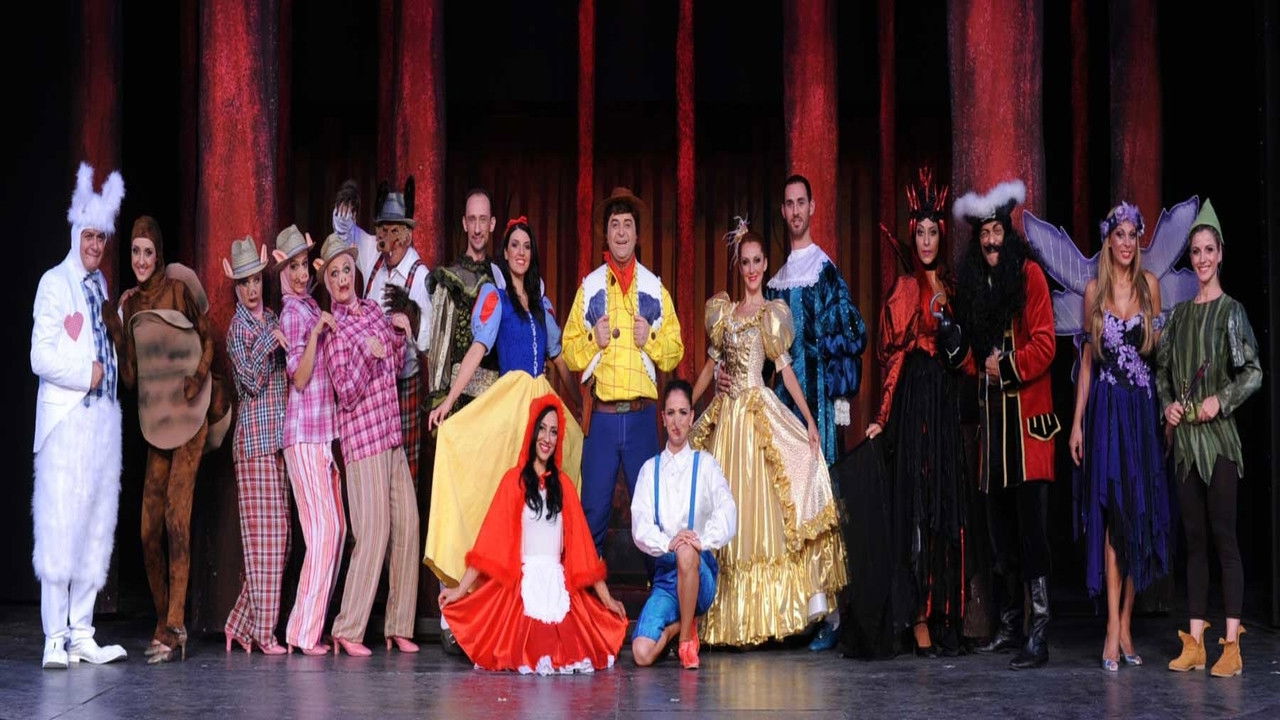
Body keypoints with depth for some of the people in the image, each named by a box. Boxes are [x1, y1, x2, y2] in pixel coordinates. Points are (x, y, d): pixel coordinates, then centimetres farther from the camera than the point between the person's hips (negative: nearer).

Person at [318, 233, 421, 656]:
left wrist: (399, 334, 7)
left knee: (407, 524, 5)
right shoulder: (334, 330, -9)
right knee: (374, 530, -10)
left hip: (391, 434, 7)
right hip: (362, 436, -7)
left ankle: (399, 625, 12)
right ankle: (347, 630, -3)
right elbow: (347, 395, -14)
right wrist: (364, 352, -25)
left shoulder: (373, 310, 12)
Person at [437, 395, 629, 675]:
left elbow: (581, 542, 14)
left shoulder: (564, 483, 14)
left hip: (560, 588, 3)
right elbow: (490, 538, 0)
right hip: (522, 586, -3)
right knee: (530, 657, -21)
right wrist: (460, 589, -7)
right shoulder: (514, 480, 3)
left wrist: (606, 598, 12)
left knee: (571, 654, -17)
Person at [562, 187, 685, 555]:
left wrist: (651, 339, -10)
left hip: (642, 414, 0)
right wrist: (593, 340, -12)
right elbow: (569, 352, 6)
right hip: (600, 414, 0)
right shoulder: (589, 287, 8)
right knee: (594, 508, 4)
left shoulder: (655, 288, 8)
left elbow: (675, 352, 8)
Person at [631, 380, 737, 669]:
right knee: (642, 653, -21)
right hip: (665, 572, 1)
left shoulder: (705, 464, 6)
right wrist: (666, 543, -21)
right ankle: (679, 624, 14)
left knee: (687, 553, -40)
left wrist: (703, 540, -27)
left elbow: (728, 514, -8)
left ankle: (687, 636, -18)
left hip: (700, 569, -1)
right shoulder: (650, 469, 10)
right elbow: (640, 526, -1)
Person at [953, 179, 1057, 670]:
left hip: (1027, 414, -7)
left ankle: (1039, 637, -12)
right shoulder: (973, 282, 16)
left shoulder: (1029, 274, -3)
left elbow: (1044, 344, -9)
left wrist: (1008, 367, -13)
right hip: (992, 412, 7)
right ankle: (1009, 627, 18)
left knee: (1031, 528, -11)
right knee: (999, 527, 10)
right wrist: (981, 367, 5)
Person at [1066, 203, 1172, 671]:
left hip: (1142, 408, 1)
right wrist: (1076, 421, 2)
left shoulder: (1150, 285, 5)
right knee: (1112, 513, -6)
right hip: (1105, 408, -1)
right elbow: (1087, 356, 6)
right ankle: (1114, 628, -8)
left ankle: (1125, 623, 11)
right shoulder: (1094, 290, 4)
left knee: (1139, 514, 3)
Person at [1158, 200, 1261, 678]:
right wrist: (1167, 404, 1)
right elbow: (1163, 370, 18)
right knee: (1194, 536, 7)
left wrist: (1221, 400, -15)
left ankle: (1232, 645, -6)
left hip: (1218, 434, -5)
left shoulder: (1231, 310, -2)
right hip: (1184, 437, 5)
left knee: (1223, 535, -7)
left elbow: (1254, 373, -5)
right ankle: (1195, 641, 9)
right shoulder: (1180, 313, 13)